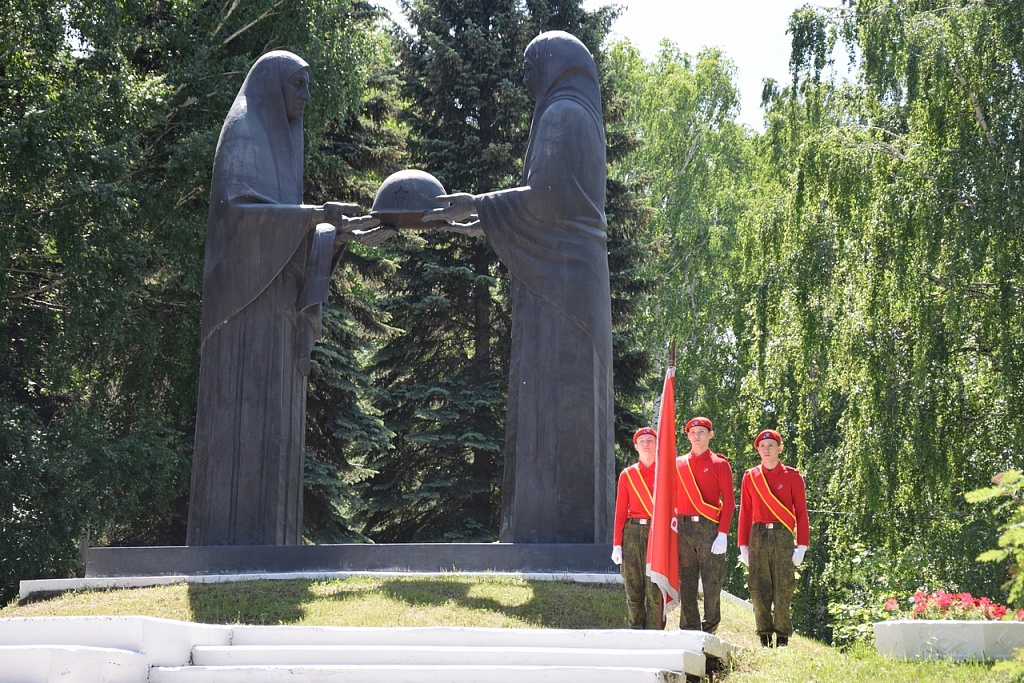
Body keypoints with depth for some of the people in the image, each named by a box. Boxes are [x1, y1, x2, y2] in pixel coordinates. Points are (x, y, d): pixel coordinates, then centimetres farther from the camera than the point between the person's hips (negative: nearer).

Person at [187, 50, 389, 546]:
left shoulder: (279, 145, 24)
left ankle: (264, 541, 2)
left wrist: (343, 233, 11)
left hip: (274, 304, 9)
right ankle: (232, 539, -14)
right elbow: (237, 209, -18)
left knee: (272, 419, 3)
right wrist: (317, 214, -24)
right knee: (244, 412, -13)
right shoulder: (242, 136, -4)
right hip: (247, 295, -9)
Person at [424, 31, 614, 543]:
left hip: (556, 280, -10)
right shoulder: (580, 118, 23)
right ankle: (579, 531, 7)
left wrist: (479, 206, -8)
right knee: (570, 402, 7)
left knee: (551, 402, -12)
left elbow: (544, 197, -17)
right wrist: (485, 221, 26)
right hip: (570, 277, 10)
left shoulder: (561, 114, -7)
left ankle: (554, 526, -14)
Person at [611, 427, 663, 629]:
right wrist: (617, 544, 3)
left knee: (655, 589, -7)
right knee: (633, 588, 3)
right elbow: (620, 511, 10)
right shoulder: (627, 475, 11)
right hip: (632, 533, 2)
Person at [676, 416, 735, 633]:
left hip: (710, 528, -3)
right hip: (684, 528, 3)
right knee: (686, 582, 2)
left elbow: (729, 501, -1)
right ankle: (689, 629, 7)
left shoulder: (720, 464, 3)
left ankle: (710, 629, 9)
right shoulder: (678, 464, 13)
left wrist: (723, 534, -10)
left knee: (712, 582, -1)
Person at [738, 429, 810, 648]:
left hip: (783, 537, -2)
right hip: (758, 537, 2)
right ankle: (764, 637, 8)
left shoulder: (793, 477, 4)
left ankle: (782, 637, 3)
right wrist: (743, 546, 5)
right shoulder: (750, 477, 10)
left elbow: (801, 513, 3)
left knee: (783, 589, -4)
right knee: (759, 589, 1)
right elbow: (745, 513, 11)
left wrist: (802, 546, -4)